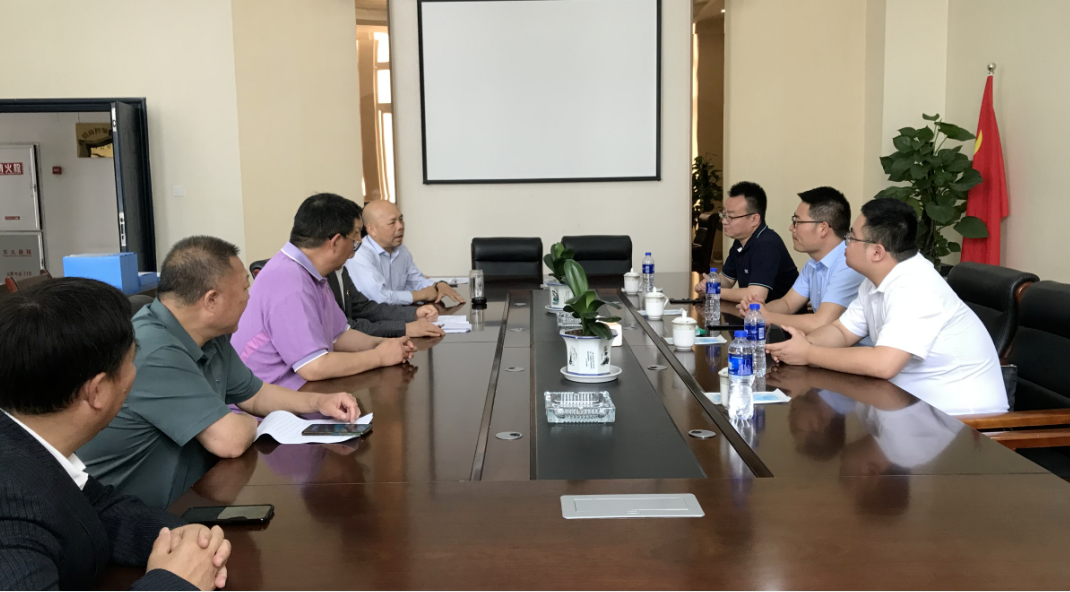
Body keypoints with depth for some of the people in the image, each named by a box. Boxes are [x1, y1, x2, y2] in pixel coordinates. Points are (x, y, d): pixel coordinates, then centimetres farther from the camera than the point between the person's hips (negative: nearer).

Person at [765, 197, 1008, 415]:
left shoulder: (914, 288, -24)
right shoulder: (877, 279, 4)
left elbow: (883, 364, -32)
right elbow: (842, 331, 11)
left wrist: (809, 354, -22)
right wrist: (803, 343, -10)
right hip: (920, 403, 8)